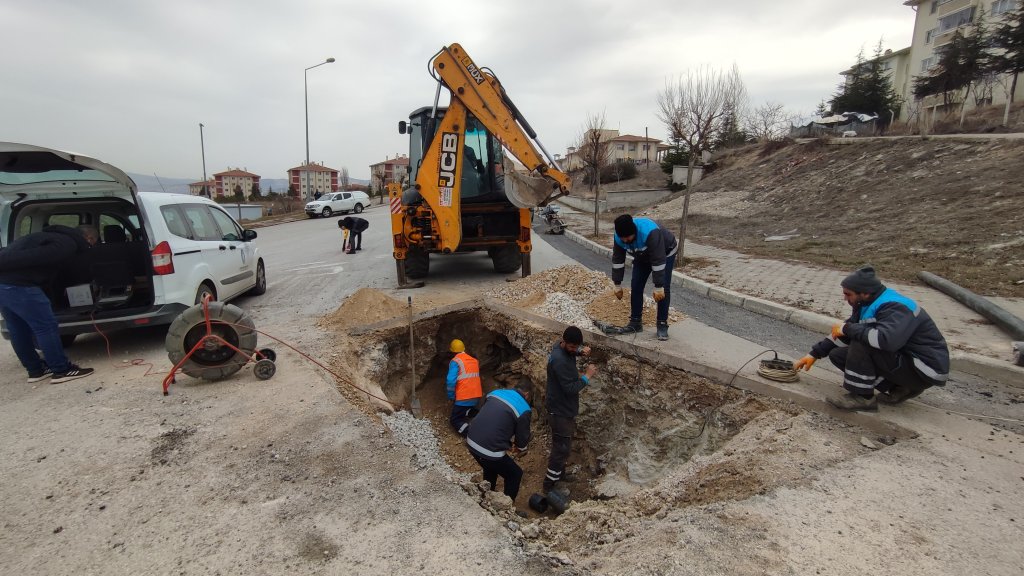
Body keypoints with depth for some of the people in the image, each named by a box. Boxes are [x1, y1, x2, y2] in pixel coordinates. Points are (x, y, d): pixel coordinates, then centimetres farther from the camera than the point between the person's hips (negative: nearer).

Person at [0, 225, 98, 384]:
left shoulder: (58, 237, 24)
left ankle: (36, 370, 28)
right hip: (16, 283, -11)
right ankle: (62, 370, 3)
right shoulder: (68, 245, -8)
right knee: (46, 326, -3)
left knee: (19, 330, 17)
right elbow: (32, 257, -18)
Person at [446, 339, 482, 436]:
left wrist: (451, 396, -4)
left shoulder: (455, 361, -9)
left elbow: (451, 381, -17)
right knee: (465, 411, 32)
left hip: (464, 398, -7)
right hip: (477, 397, 7)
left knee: (455, 420, 6)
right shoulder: (474, 360, 10)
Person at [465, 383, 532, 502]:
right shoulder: (524, 410, -7)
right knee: (515, 474, 18)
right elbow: (523, 436, 2)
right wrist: (520, 448, 27)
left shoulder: (496, 393, 10)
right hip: (489, 450, -7)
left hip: (471, 441, 7)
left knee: (491, 467, 34)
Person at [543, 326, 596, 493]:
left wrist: (581, 350, -2)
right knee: (562, 447, 0)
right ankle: (549, 486, 12)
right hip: (560, 410, -10)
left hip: (564, 407, 10)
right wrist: (587, 375, -19)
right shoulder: (559, 361, -32)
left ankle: (559, 473, 43)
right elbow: (571, 388, -30)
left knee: (563, 444, 25)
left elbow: (574, 350, 21)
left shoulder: (563, 347, -3)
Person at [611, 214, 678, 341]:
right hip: (642, 257, 5)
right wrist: (617, 285, -10)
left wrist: (658, 287, -38)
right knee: (635, 286, -3)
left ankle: (662, 325, -5)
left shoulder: (650, 232, -44)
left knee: (664, 289, -14)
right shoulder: (619, 237, -26)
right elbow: (617, 260, -13)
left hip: (665, 253, -5)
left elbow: (658, 261, -40)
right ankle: (635, 322, 9)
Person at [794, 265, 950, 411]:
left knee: (860, 340, -27)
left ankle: (862, 396, -14)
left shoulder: (895, 308, -26)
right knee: (837, 354, 2)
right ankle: (898, 388, 3)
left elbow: (887, 339, -44)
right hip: (904, 358, 9)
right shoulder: (868, 304, 2)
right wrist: (814, 354, 7)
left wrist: (848, 329, -30)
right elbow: (846, 331, 11)